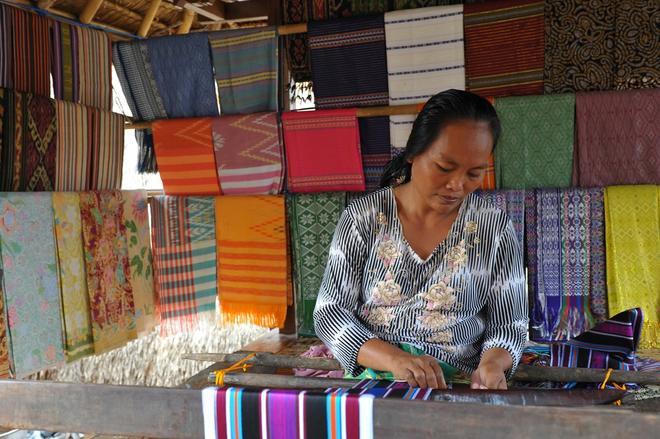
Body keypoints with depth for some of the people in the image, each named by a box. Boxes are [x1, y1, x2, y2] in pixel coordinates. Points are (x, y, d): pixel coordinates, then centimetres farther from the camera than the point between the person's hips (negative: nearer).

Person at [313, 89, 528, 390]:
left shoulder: (495, 228, -2)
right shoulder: (364, 217, -3)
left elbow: (508, 326, 4)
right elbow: (329, 312, -5)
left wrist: (492, 362, -19)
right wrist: (394, 359, -22)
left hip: (456, 386, 1)